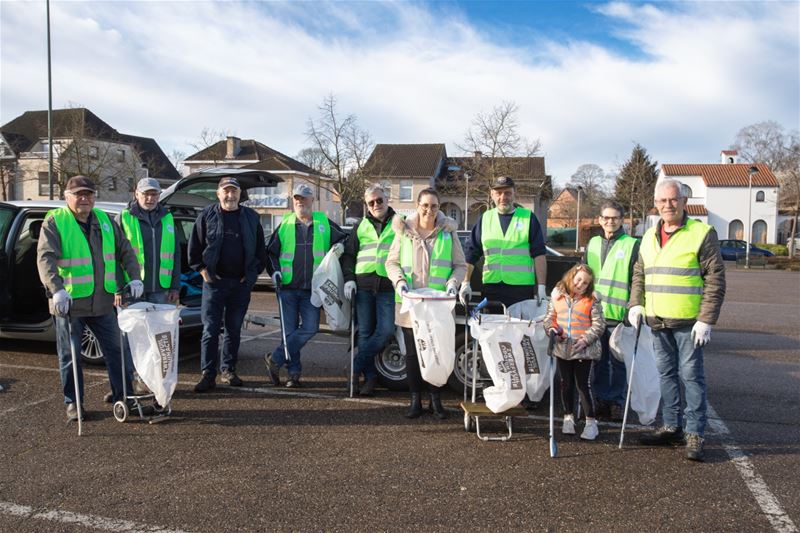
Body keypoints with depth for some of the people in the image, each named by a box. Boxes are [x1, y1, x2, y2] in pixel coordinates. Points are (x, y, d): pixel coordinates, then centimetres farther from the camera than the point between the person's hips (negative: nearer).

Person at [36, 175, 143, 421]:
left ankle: (123, 396, 20)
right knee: (70, 355, 7)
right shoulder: (54, 222, -6)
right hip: (68, 303, -4)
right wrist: (57, 289, -31)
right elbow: (45, 258, -17)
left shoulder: (104, 221, 9)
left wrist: (134, 278, 2)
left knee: (116, 350, 9)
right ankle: (73, 403, 20)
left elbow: (126, 251, 14)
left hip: (102, 302, 4)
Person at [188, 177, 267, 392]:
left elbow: (260, 250, 13)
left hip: (241, 283, 2)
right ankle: (208, 375, 2)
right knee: (210, 330, -3)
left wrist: (253, 273, 4)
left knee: (234, 330, 10)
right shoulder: (207, 216, 2)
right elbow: (194, 248, 5)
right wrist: (203, 270, -2)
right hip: (214, 281, -2)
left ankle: (228, 370, 21)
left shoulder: (251, 217, 7)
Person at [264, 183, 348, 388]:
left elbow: (344, 237, 15)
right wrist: (275, 271, -1)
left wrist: (340, 245, -8)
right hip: (287, 287, 0)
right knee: (290, 331, 1)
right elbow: (271, 251, 14)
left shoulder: (324, 223, 7)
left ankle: (275, 359, 5)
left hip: (313, 289, 0)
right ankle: (294, 373, 13)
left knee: (310, 328, -10)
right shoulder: (285, 225, 10)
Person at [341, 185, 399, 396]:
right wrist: (349, 279, 5)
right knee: (365, 332, 3)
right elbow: (349, 254, 19)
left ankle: (356, 369, 1)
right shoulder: (361, 226, 17)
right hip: (363, 285, 3)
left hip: (388, 286, -2)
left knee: (385, 330, -12)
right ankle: (370, 376, 12)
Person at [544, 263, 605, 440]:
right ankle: (568, 417, 28)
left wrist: (586, 339, -18)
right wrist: (551, 327, -8)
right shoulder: (557, 296, 5)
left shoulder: (591, 301, -5)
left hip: (584, 351, -4)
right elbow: (550, 316, 12)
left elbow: (598, 325, -6)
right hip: (562, 348, 4)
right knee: (566, 384, 14)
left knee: (583, 385, -2)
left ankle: (591, 422, 9)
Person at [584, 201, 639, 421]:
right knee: (599, 361, 12)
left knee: (618, 362, 2)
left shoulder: (632, 245, -1)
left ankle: (617, 402, 14)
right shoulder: (592, 244, 13)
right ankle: (601, 400, 22)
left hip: (619, 314, -4)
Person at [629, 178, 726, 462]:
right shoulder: (649, 236, 12)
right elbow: (639, 274, 20)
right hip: (657, 322, 6)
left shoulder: (702, 233, -7)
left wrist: (706, 320, -14)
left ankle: (696, 434, 8)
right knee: (667, 374, 13)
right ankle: (671, 427, 25)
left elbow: (715, 279, -9)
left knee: (691, 376, -2)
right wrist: (636, 304, 5)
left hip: (688, 322, -6)